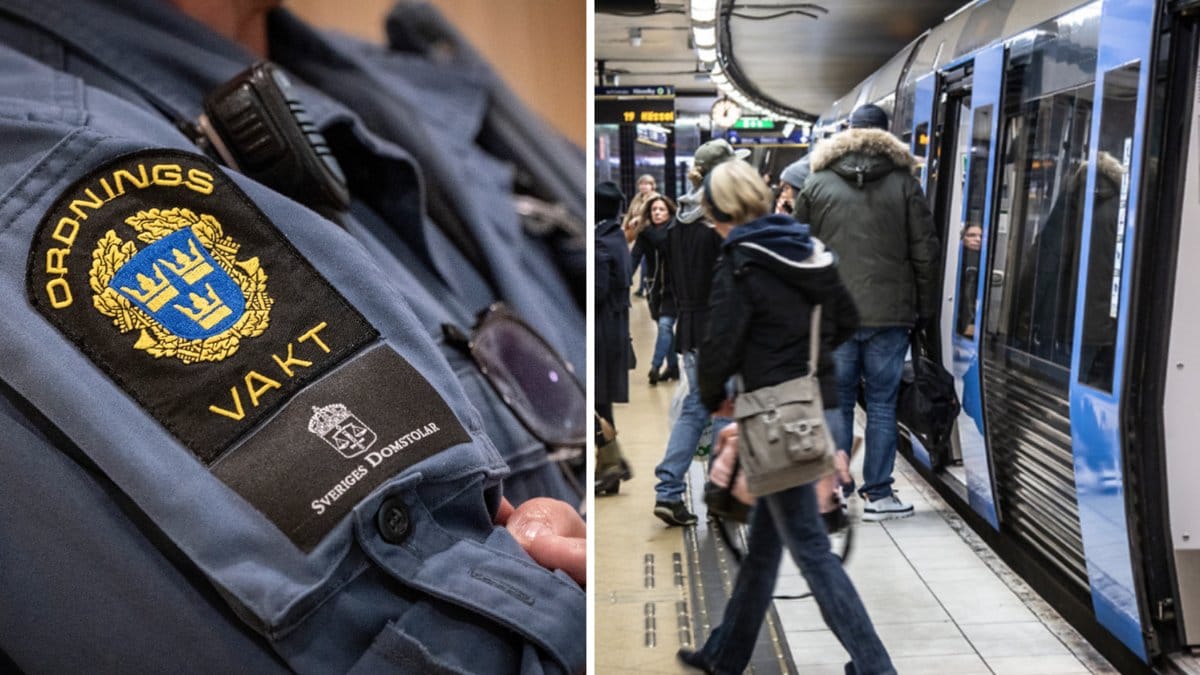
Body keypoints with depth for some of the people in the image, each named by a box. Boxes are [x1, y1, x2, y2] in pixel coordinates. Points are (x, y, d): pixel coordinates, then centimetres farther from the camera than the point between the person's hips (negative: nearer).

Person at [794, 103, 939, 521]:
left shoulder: (816, 185, 6)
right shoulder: (904, 184, 4)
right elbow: (924, 252, 3)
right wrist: (926, 309, 11)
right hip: (889, 314, 0)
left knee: (836, 403, 8)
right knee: (882, 403, 6)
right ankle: (878, 495, 10)